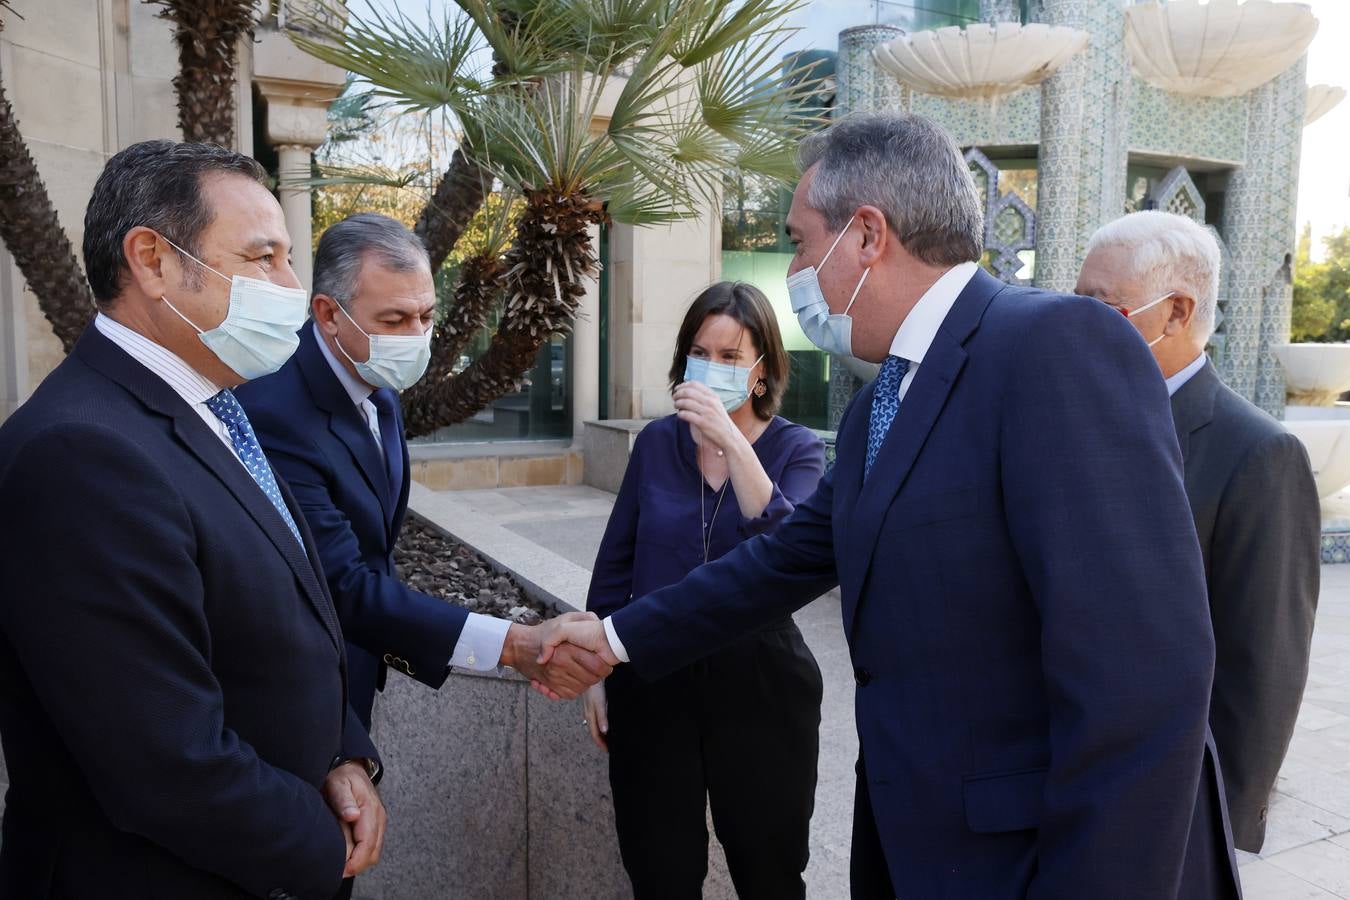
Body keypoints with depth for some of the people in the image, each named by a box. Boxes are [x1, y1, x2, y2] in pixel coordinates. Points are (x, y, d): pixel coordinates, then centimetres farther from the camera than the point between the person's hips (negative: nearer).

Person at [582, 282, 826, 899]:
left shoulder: (796, 449, -4)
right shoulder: (657, 442, 2)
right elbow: (615, 564, 9)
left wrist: (733, 443, -27)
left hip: (758, 682, -2)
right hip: (652, 679, 2)